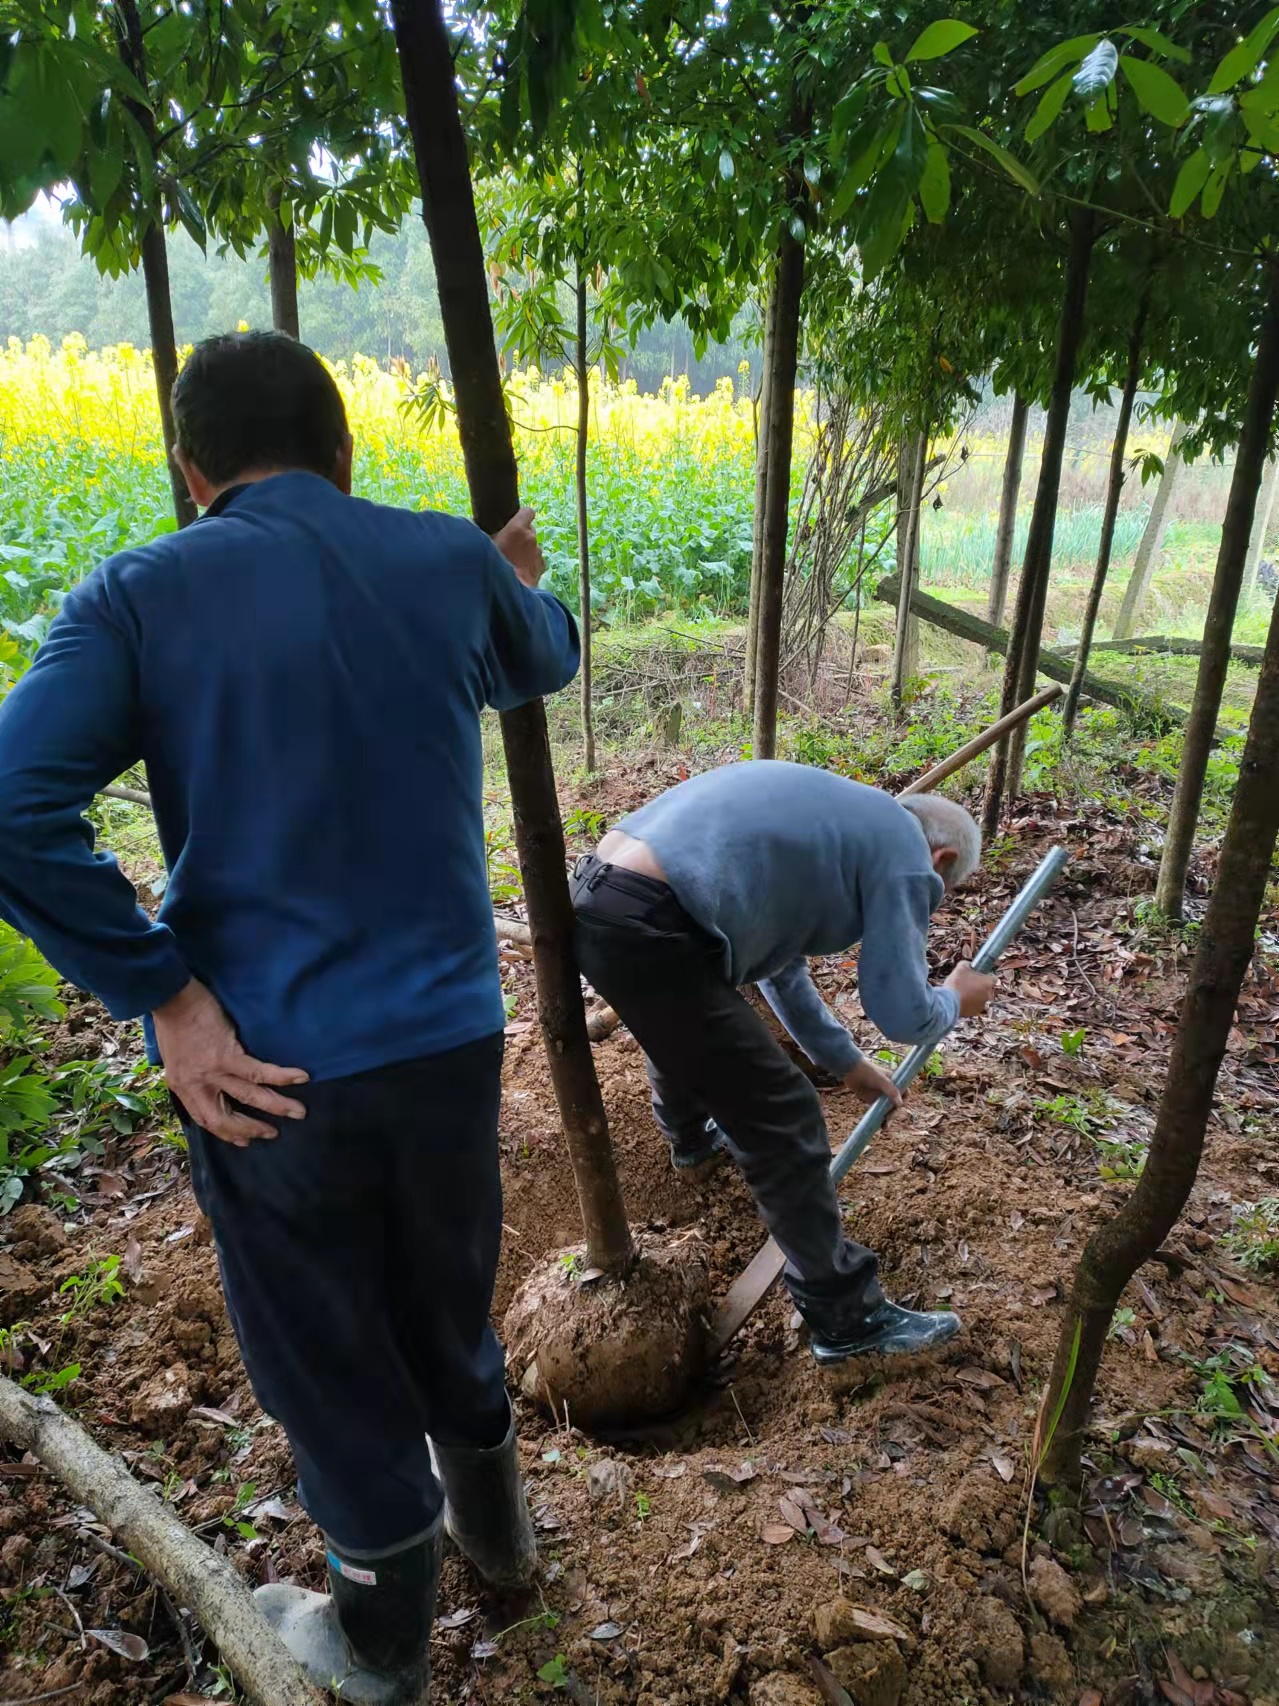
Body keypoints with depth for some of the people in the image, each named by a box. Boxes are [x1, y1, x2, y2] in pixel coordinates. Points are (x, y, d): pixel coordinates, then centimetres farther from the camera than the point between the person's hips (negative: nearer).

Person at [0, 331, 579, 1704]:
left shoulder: (140, 594, -8)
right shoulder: (451, 561, -1)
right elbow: (544, 667, 21)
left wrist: (163, 996, -14)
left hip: (271, 1061, -2)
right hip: (450, 1030, 3)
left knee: (325, 1358, 20)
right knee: (450, 1307, 29)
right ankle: (495, 1525, 55)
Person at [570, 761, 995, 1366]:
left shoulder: (829, 817, 27)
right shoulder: (905, 851, 1)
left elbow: (776, 959, 34)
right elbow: (902, 1014, -1)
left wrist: (845, 1060, 41)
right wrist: (956, 999, 23)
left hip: (596, 897, 10)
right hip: (648, 933, -10)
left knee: (680, 1029, 40)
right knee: (781, 1122, 4)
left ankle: (693, 1140, 70)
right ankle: (845, 1317, 20)